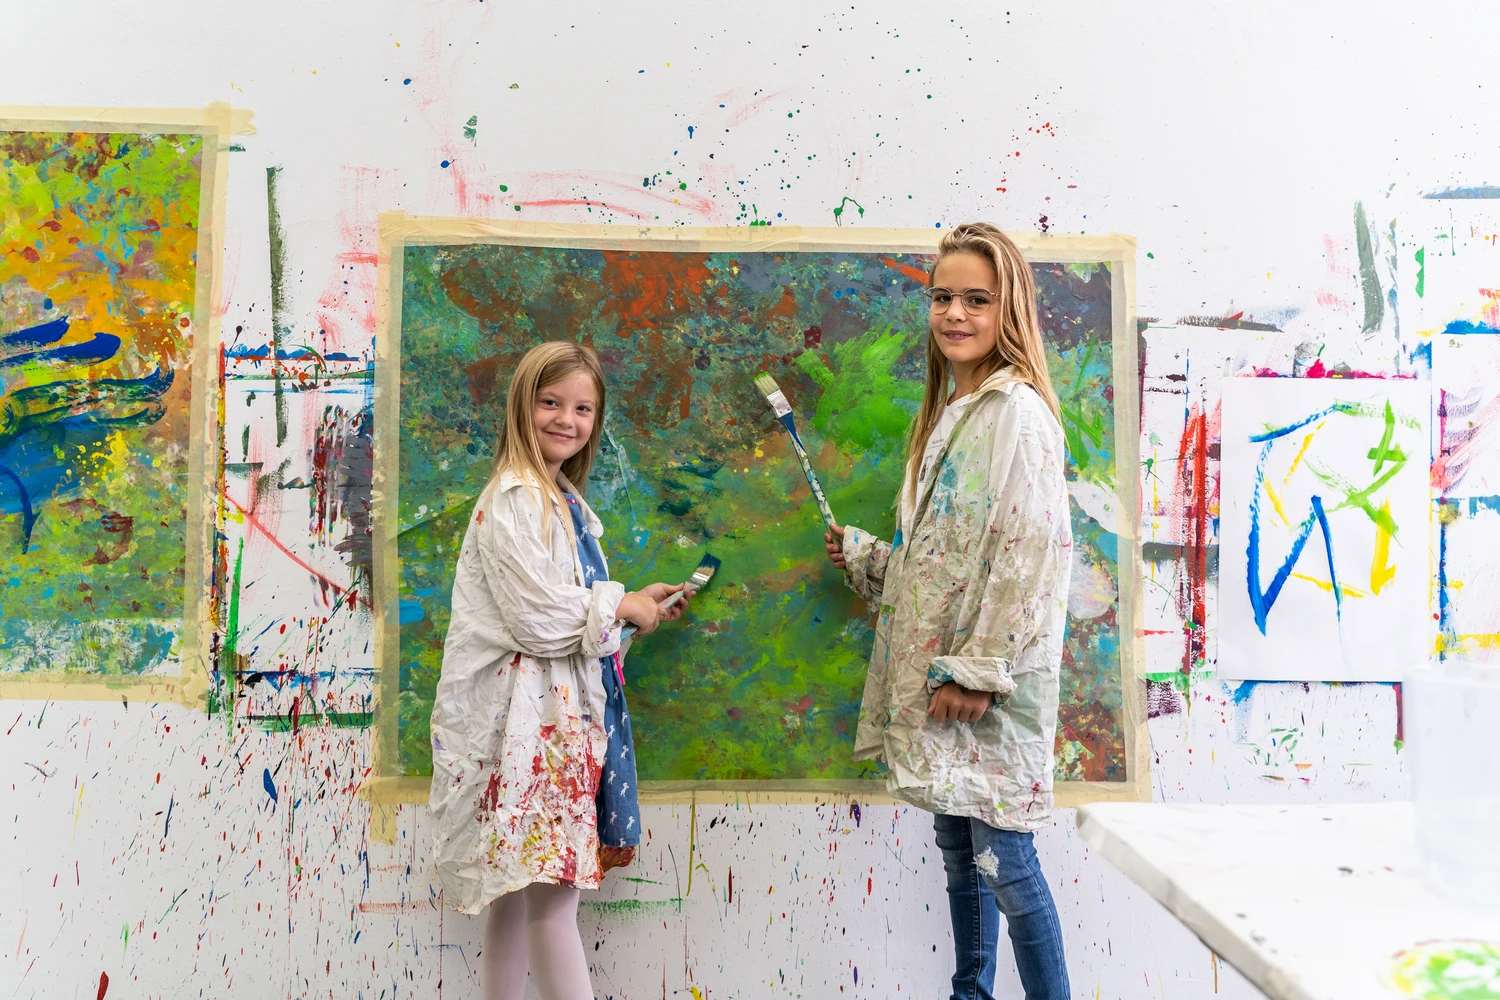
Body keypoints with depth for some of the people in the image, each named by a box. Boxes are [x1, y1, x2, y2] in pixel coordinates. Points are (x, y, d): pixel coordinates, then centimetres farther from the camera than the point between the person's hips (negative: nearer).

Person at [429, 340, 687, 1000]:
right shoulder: (513, 501, -13)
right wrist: (622, 604, -7)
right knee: (554, 895, -7)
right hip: (524, 715, -10)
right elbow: (541, 620, -20)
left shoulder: (563, 499, 17)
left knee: (518, 892, 14)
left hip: (560, 710, 10)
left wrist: (635, 608, 12)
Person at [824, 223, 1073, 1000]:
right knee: (958, 854, 18)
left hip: (991, 681, -9)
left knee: (1004, 862, -3)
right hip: (936, 671, 9)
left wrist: (980, 669, -20)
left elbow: (1033, 552, -18)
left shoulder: (1018, 410, -11)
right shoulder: (947, 412, 16)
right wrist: (863, 555, 17)